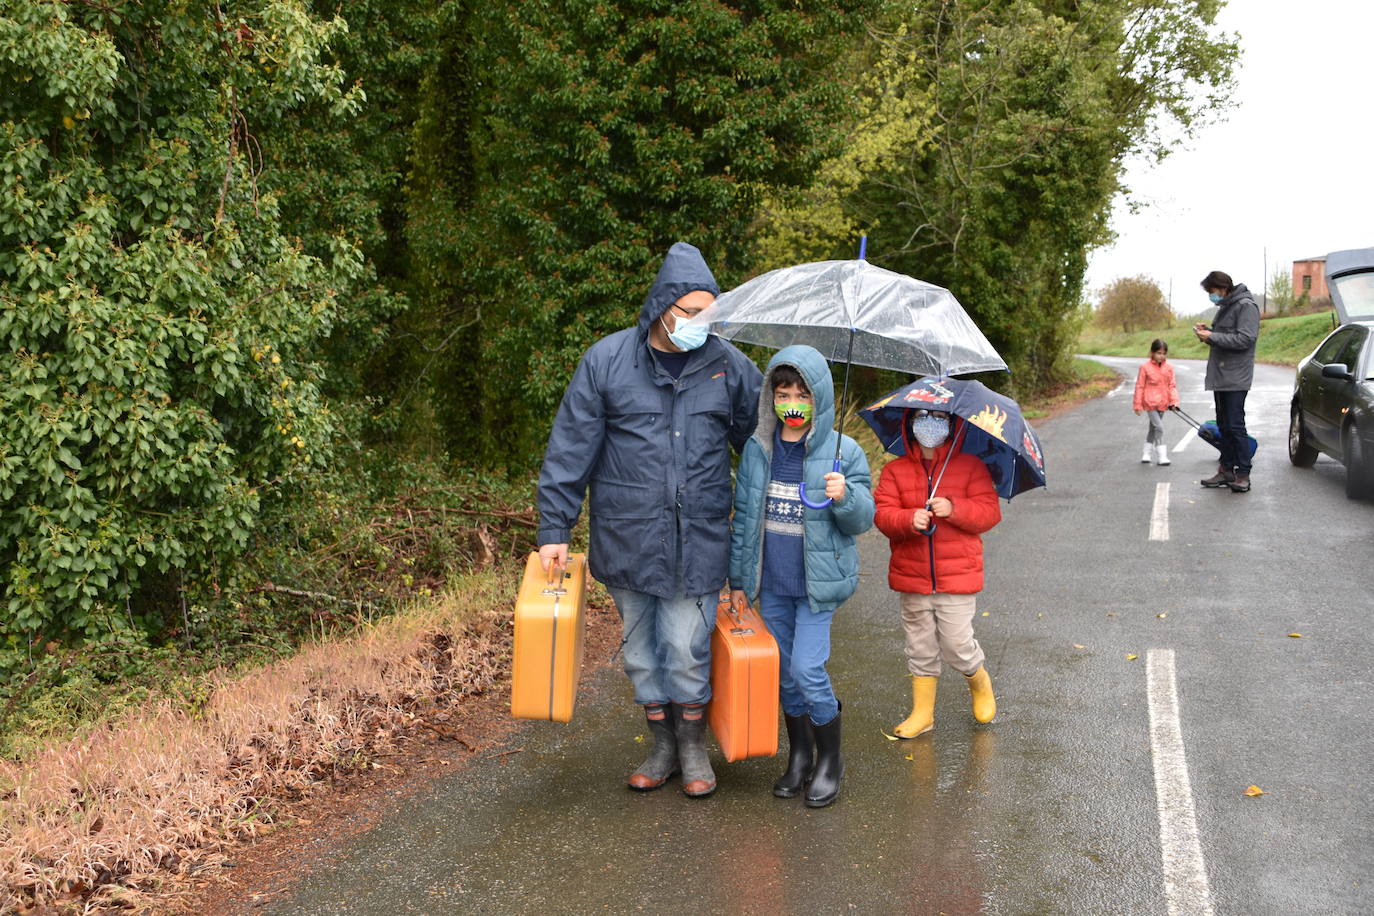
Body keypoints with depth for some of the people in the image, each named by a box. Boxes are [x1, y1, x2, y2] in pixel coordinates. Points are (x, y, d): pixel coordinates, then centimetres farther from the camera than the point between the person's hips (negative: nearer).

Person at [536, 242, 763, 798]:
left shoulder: (729, 366, 2)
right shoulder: (606, 361, -3)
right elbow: (569, 450, -2)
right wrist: (554, 530, -4)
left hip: (698, 542, 0)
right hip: (626, 539, 1)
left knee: (687, 651, 3)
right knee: (641, 648, 13)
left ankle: (693, 747, 27)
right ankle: (662, 745, 33)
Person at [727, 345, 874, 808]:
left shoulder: (843, 452, -8)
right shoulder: (757, 449, 2)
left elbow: (864, 519, -5)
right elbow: (743, 516, 10)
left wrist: (845, 496, -27)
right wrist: (738, 578, 11)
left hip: (817, 582, -4)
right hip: (770, 583, 4)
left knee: (808, 669, -8)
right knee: (784, 672, 13)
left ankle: (830, 759, 15)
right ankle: (799, 756, 31)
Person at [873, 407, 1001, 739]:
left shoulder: (971, 467, 0)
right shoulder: (895, 471, 4)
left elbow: (990, 512, -6)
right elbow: (883, 514, -5)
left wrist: (954, 509, -22)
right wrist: (910, 520, -25)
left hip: (957, 577, -2)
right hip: (911, 577, 2)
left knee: (957, 645, -2)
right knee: (920, 647, 11)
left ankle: (979, 683, 32)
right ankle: (922, 712, 26)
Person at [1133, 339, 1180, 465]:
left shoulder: (1169, 368, 3)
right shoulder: (1145, 367, -8)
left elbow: (1172, 386, 6)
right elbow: (1140, 386, -4)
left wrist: (1174, 400, -8)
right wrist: (1137, 405, -4)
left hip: (1163, 403, 5)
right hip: (1150, 403, -5)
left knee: (1153, 428, 16)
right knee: (1159, 427, -14)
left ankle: (1147, 453, 29)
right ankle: (1162, 456, -11)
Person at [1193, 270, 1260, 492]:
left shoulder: (1246, 306, -11)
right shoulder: (1225, 307, 18)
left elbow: (1245, 339, -20)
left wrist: (1212, 337, -18)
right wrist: (1207, 331, 7)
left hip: (1236, 379, -9)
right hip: (1220, 377, 9)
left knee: (1235, 426, -9)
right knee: (1224, 426, 12)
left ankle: (1243, 475, -5)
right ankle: (1226, 470, 18)